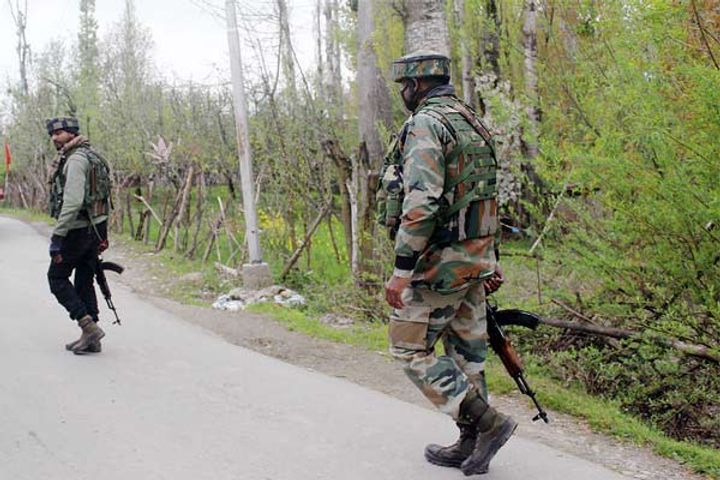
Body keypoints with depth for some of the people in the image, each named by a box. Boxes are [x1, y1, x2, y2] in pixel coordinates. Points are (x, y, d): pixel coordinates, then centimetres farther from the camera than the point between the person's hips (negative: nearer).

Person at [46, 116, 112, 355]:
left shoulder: (76, 159, -15)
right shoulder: (92, 157, 16)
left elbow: (72, 201, -25)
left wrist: (57, 236, -24)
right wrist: (102, 235, 21)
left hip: (77, 230, -9)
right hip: (95, 229, 9)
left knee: (57, 277, 4)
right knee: (85, 282, 12)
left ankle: (89, 326, -5)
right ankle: (91, 339, 15)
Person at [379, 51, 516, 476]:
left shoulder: (425, 125, -14)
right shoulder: (473, 124, 16)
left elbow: (421, 202, -25)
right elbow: (489, 196, 19)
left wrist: (402, 269, -24)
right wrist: (492, 258, 23)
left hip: (440, 261, -9)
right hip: (476, 257, 9)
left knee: (411, 348, 1)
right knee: (467, 349, 13)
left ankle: (487, 422, -3)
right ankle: (471, 446, 22)